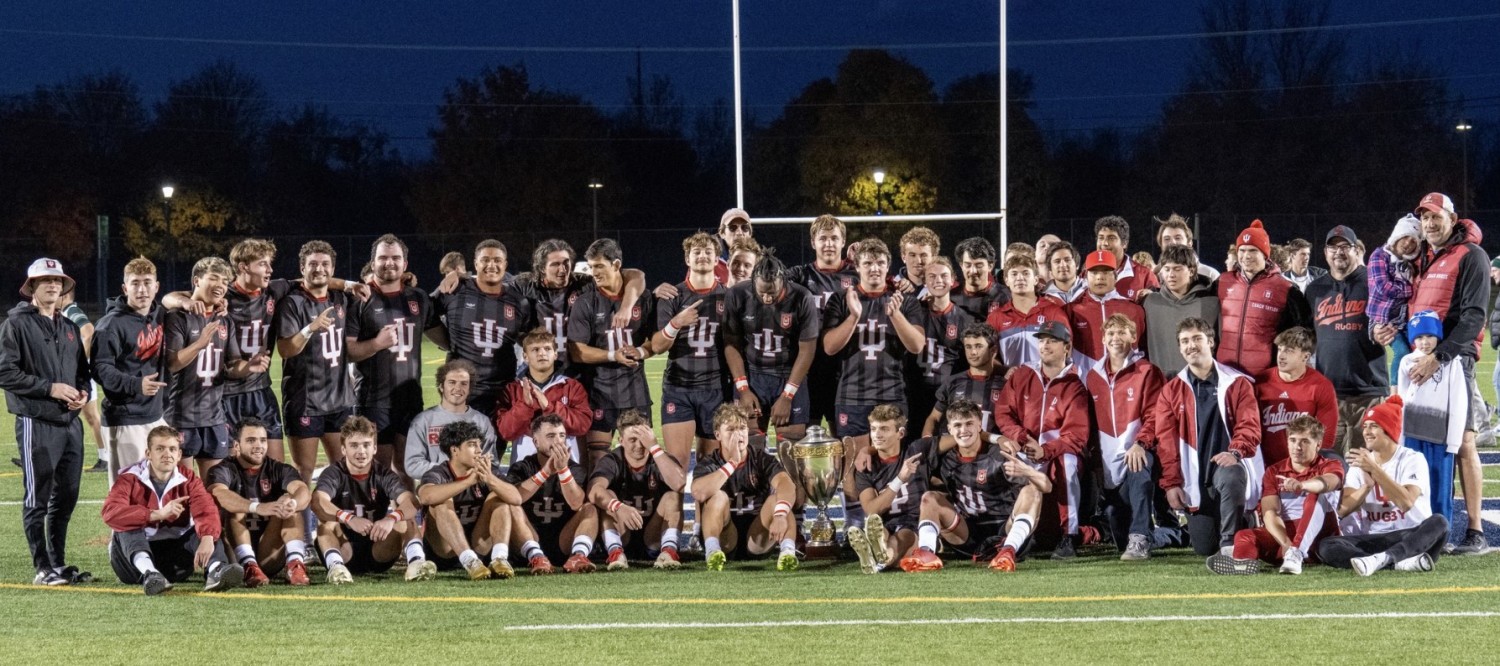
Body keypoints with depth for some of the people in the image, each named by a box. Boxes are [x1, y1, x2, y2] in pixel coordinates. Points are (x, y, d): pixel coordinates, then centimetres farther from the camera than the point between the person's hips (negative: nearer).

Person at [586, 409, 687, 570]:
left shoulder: (661, 459, -5)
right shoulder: (612, 462, -7)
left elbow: (679, 483, -29)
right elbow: (594, 490, -30)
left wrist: (654, 447, -28)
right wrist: (619, 507, -49)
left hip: (654, 538, 0)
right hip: (621, 539, 0)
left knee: (673, 496, -21)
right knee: (607, 496, -23)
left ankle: (669, 550, -35)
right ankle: (615, 551, -37)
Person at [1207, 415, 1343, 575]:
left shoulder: (1330, 466, 1)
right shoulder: (1274, 471, 9)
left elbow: (1327, 482, -27)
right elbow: (1269, 512, -7)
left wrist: (1301, 484, -52)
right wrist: (1286, 544, -28)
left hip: (1319, 534, -2)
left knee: (1318, 497, -29)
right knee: (1244, 536, -25)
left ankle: (1296, 554, -49)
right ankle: (1243, 560, -62)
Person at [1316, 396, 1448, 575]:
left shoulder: (1412, 459, -2)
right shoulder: (1359, 463, 10)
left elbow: (1406, 502, -21)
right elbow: (1343, 510, -3)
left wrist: (1374, 469, -24)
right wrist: (1367, 486, -20)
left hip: (1411, 538, -3)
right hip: (1372, 539, 3)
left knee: (1438, 523, -34)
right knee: (1326, 547, -24)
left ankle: (1382, 559, -47)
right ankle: (1403, 561, -35)